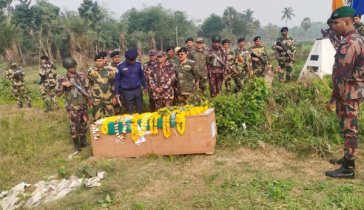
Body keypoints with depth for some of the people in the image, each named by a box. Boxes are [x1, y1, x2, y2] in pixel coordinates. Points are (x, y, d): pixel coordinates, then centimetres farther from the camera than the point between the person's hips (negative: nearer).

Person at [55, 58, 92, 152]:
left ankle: (83, 141, 28)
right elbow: (57, 93, -5)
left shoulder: (81, 76, 5)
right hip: (73, 106, -4)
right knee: (74, 125, -2)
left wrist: (89, 98, 4)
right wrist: (63, 85, -20)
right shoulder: (62, 79, -4)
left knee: (85, 123, 11)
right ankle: (76, 144, 14)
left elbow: (87, 88, 13)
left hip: (83, 105, 4)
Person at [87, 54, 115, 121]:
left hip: (109, 99, 1)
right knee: (97, 119, 3)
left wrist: (114, 97, 6)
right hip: (96, 100, -1)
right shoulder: (90, 71, 1)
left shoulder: (109, 71, 3)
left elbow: (113, 84, 9)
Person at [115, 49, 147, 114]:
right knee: (130, 112, 7)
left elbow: (142, 76, 10)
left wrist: (144, 87, 13)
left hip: (138, 90, 2)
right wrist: (117, 93, -2)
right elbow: (117, 79, -1)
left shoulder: (138, 64, -3)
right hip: (127, 91, -2)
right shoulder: (120, 66, -9)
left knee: (140, 110, 12)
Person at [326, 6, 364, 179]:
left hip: (349, 92, -10)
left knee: (349, 129, -3)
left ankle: (348, 169, 6)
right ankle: (348, 158, 32)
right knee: (349, 128, 19)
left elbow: (343, 75, -23)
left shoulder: (348, 43, -19)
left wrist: (332, 99, -20)